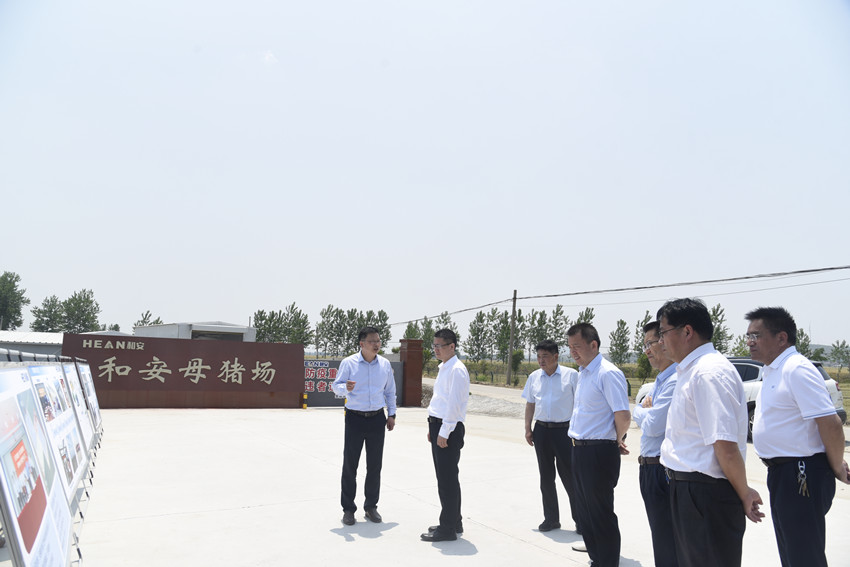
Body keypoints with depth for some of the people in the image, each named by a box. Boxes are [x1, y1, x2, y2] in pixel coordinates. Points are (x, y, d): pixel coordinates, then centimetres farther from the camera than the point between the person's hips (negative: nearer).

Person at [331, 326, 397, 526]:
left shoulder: (385, 364, 5)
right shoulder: (348, 363, -5)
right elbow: (335, 386, -3)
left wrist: (391, 414, 11)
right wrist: (346, 388, -25)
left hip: (377, 419, 3)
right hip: (355, 418, -3)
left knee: (375, 465, 8)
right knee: (350, 464, 2)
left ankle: (371, 507, 22)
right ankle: (348, 509, 14)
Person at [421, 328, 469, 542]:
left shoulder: (457, 370, -15)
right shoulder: (444, 368, 16)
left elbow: (454, 403, -20)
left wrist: (444, 432, -20)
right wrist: (433, 428, 19)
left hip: (449, 429, -10)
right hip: (438, 426, 10)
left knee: (447, 479, -3)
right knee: (444, 477, 17)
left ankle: (448, 529, 7)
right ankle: (454, 522, 30)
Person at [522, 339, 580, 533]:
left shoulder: (571, 375, -6)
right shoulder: (534, 377, 7)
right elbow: (530, 404, 13)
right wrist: (528, 429, 8)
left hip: (564, 430, -4)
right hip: (541, 430, 4)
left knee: (569, 475, -1)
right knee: (546, 476, 12)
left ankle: (580, 519, 14)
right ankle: (551, 518, 24)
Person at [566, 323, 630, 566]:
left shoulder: (608, 374, -17)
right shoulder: (582, 374, 12)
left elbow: (623, 416, -21)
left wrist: (617, 440, -3)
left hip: (599, 452, -9)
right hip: (579, 450, 9)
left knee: (600, 514, 3)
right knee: (585, 510, 20)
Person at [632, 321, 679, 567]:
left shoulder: (675, 381, -20)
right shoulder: (660, 380, 14)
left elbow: (652, 425, -23)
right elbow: (640, 418, 18)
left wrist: (640, 409, -3)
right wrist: (644, 410, -3)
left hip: (663, 471, -10)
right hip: (649, 469, 10)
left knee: (668, 546, 1)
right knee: (659, 534, 21)